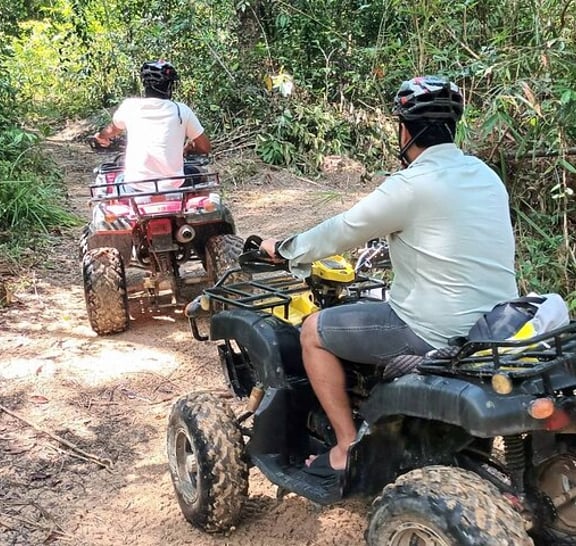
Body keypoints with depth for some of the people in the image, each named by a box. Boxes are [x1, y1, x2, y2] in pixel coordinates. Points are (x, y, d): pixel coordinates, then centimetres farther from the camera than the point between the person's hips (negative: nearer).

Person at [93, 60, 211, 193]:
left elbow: (112, 129, 24)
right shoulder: (182, 111, -3)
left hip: (136, 187, 1)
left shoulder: (129, 106, 2)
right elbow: (206, 147, 4)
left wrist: (101, 136, 48)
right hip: (172, 188, -1)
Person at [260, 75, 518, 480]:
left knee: (313, 332, 6)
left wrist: (283, 249, 11)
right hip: (497, 327, 9)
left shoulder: (412, 184, -17)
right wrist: (390, 235, 35)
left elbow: (342, 232, -6)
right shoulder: (485, 174, 7)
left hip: (438, 333, -8)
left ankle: (349, 449, 11)